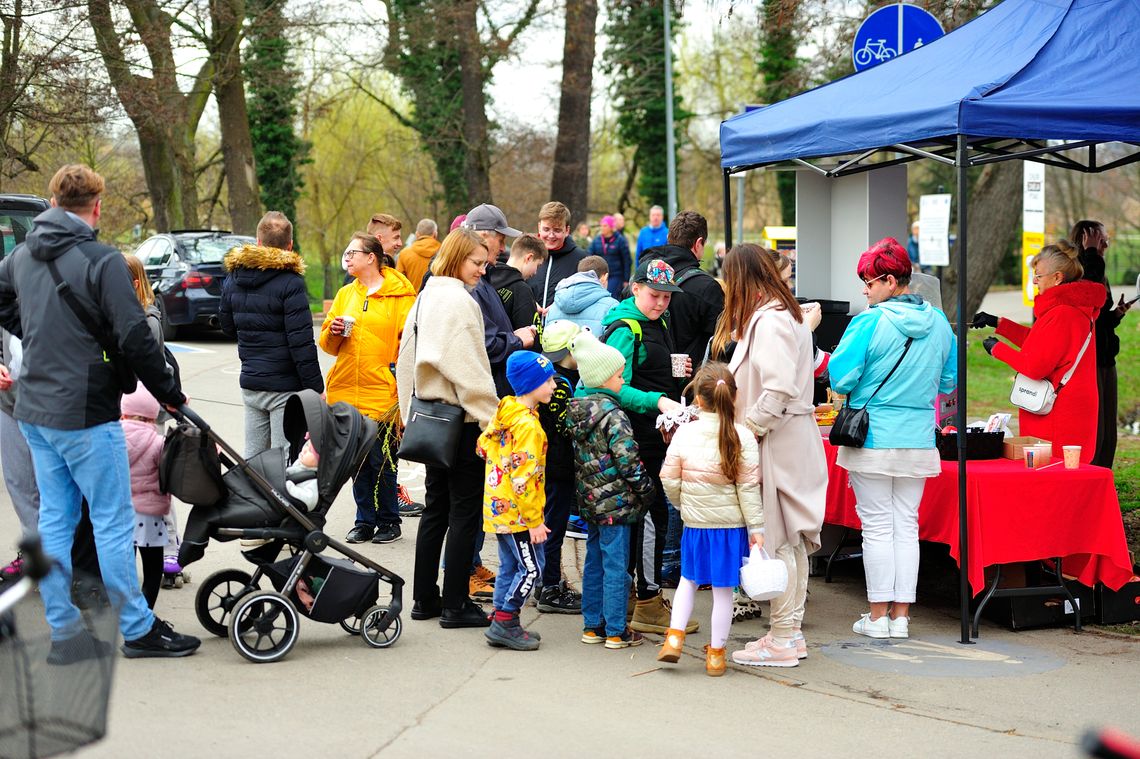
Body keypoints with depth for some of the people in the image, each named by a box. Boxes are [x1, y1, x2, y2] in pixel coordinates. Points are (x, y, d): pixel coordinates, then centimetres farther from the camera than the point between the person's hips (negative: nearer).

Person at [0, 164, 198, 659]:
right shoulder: (101, 261, -15)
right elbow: (134, 338, -16)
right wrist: (169, 392, -5)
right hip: (86, 414, -7)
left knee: (54, 519, 11)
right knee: (113, 522, 0)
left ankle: (62, 632, 15)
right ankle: (137, 630, 6)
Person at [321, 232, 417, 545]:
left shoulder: (400, 295, -4)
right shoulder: (345, 294, 14)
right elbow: (327, 344, 18)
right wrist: (333, 332, -3)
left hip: (382, 394, -6)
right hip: (346, 391, 6)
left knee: (381, 461, -2)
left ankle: (389, 522, 12)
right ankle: (365, 521, 19)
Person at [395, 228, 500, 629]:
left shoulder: (424, 299, 12)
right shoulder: (459, 300, -15)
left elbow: (406, 360, 17)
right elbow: (470, 367, -19)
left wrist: (411, 411, 22)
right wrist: (491, 416, -15)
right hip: (461, 417, -9)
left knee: (436, 508, 15)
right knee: (465, 511, -2)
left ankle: (424, 599, 20)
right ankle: (455, 605, 1)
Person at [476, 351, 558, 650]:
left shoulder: (504, 413, 7)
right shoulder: (527, 424, -21)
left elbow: (483, 445, 17)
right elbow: (524, 477, -23)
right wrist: (534, 521, -19)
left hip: (499, 507, 10)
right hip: (517, 511, -10)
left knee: (510, 566, 16)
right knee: (530, 568, -3)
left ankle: (501, 623, 21)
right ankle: (505, 623, -1)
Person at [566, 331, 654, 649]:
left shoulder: (577, 410, 7)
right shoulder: (612, 414, -18)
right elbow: (628, 459, -20)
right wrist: (645, 490, -8)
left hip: (590, 501, 8)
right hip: (616, 502, -8)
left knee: (594, 563, 16)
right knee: (616, 566, -1)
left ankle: (592, 625, 23)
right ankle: (616, 631, 5)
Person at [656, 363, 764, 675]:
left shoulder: (684, 432, -7)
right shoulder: (742, 437, -11)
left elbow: (669, 479, -2)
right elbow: (748, 487, -9)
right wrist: (756, 527, -3)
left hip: (695, 524, 1)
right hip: (731, 525, -1)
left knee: (688, 579, 23)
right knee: (723, 589, 7)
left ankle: (675, 635, 11)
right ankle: (715, 654, 14)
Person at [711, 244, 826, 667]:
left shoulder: (769, 321, -16)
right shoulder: (788, 314, 16)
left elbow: (779, 391, -24)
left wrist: (747, 430, -15)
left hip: (777, 442, -10)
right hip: (792, 439, 10)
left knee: (777, 541, -5)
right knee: (791, 541, 15)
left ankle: (782, 641, -1)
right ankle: (791, 631, 23)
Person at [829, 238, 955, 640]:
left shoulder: (869, 324, -14)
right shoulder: (939, 323, 3)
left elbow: (841, 379, -14)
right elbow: (949, 381, 12)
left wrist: (837, 354, 6)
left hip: (872, 438, -4)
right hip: (918, 441, 5)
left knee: (877, 526, 3)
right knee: (907, 525, 10)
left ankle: (878, 615, 7)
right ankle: (901, 615, 12)